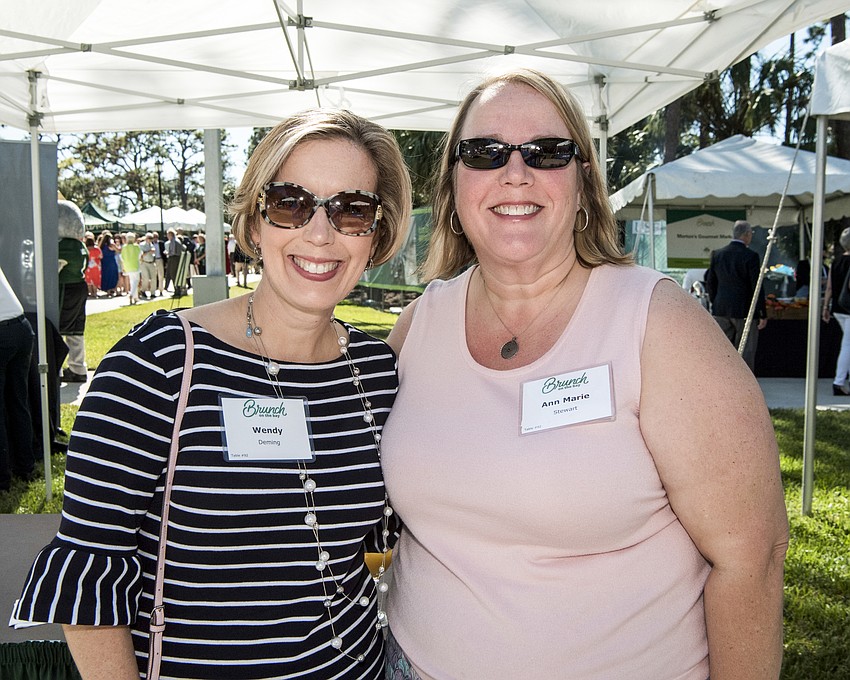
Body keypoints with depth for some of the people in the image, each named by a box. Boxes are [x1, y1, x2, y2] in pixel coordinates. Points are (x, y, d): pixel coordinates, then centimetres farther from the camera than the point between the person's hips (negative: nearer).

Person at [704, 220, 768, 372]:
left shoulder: (717, 254, 2)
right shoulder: (751, 256, -13)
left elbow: (710, 282, 7)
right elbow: (757, 287, -13)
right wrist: (763, 315, -7)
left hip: (721, 310, 5)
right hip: (745, 311, -4)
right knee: (745, 353, 5)